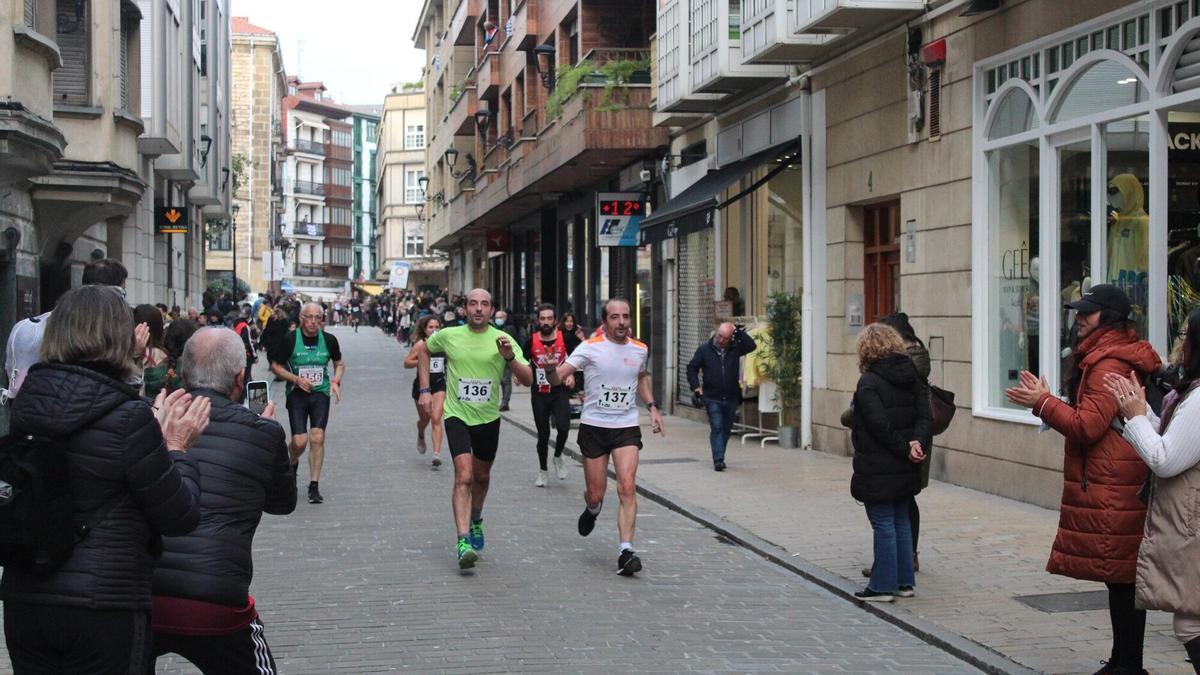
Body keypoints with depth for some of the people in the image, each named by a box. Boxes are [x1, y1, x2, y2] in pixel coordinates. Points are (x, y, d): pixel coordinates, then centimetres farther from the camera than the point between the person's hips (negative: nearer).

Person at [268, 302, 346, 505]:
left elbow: (339, 363, 15)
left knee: (317, 438, -9)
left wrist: (336, 381, -4)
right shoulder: (289, 340, -8)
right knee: (300, 441, -9)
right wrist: (296, 379, -13)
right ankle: (292, 465, 28)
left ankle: (314, 486, 0)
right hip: (296, 394, -2)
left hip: (321, 393, 2)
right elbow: (276, 366, 0)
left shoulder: (329, 340, 0)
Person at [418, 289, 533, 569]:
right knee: (464, 476, -18)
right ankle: (463, 541, -23)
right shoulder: (448, 336, -6)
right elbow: (424, 350, 16)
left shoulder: (502, 340, -7)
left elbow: (528, 380, -11)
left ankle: (476, 521, 47)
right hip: (457, 416, -2)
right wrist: (425, 390, 8)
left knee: (482, 476, 18)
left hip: (488, 418, 2)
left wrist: (510, 357, -30)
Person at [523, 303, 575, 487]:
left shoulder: (564, 338, -4)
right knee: (543, 434, 9)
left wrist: (572, 375, -2)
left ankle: (558, 457, 9)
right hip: (539, 393, 1)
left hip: (560, 390, -1)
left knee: (563, 426, -21)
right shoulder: (531, 341, -3)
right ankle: (543, 471, 28)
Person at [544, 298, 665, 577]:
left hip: (627, 427, 2)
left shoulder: (640, 350, 5)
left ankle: (626, 551, -15)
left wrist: (652, 406, 16)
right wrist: (551, 369, -37)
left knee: (627, 488, -15)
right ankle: (592, 510, 44)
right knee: (596, 494, 6)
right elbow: (558, 377, -14)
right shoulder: (590, 348, -8)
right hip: (593, 426, -2)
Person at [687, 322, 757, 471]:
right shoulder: (704, 349, 1)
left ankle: (719, 458, 23)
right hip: (712, 398, -2)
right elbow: (692, 368, 7)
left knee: (726, 429, 10)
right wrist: (695, 386, -5)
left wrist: (739, 332, -12)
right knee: (716, 428, -11)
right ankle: (718, 460, -15)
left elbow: (752, 346, -11)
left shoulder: (735, 349, 3)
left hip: (731, 398, 2)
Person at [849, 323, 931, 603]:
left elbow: (880, 425, -21)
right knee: (901, 521, 16)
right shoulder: (913, 378, 7)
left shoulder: (869, 382, -15)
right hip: (906, 468, 7)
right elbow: (925, 417, -1)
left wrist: (905, 450, -13)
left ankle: (882, 586, 4)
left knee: (883, 524, -1)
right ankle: (905, 582, 21)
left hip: (878, 469, -7)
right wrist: (918, 442, -13)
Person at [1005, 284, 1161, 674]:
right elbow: (1089, 417, 20)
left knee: (1119, 575, -6)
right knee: (1121, 578, 14)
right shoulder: (1103, 357, 18)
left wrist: (1043, 403, -10)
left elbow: (1088, 426, -20)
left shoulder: (1109, 364, -16)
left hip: (1110, 491, -11)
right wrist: (1045, 400, 11)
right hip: (1107, 485, 11)